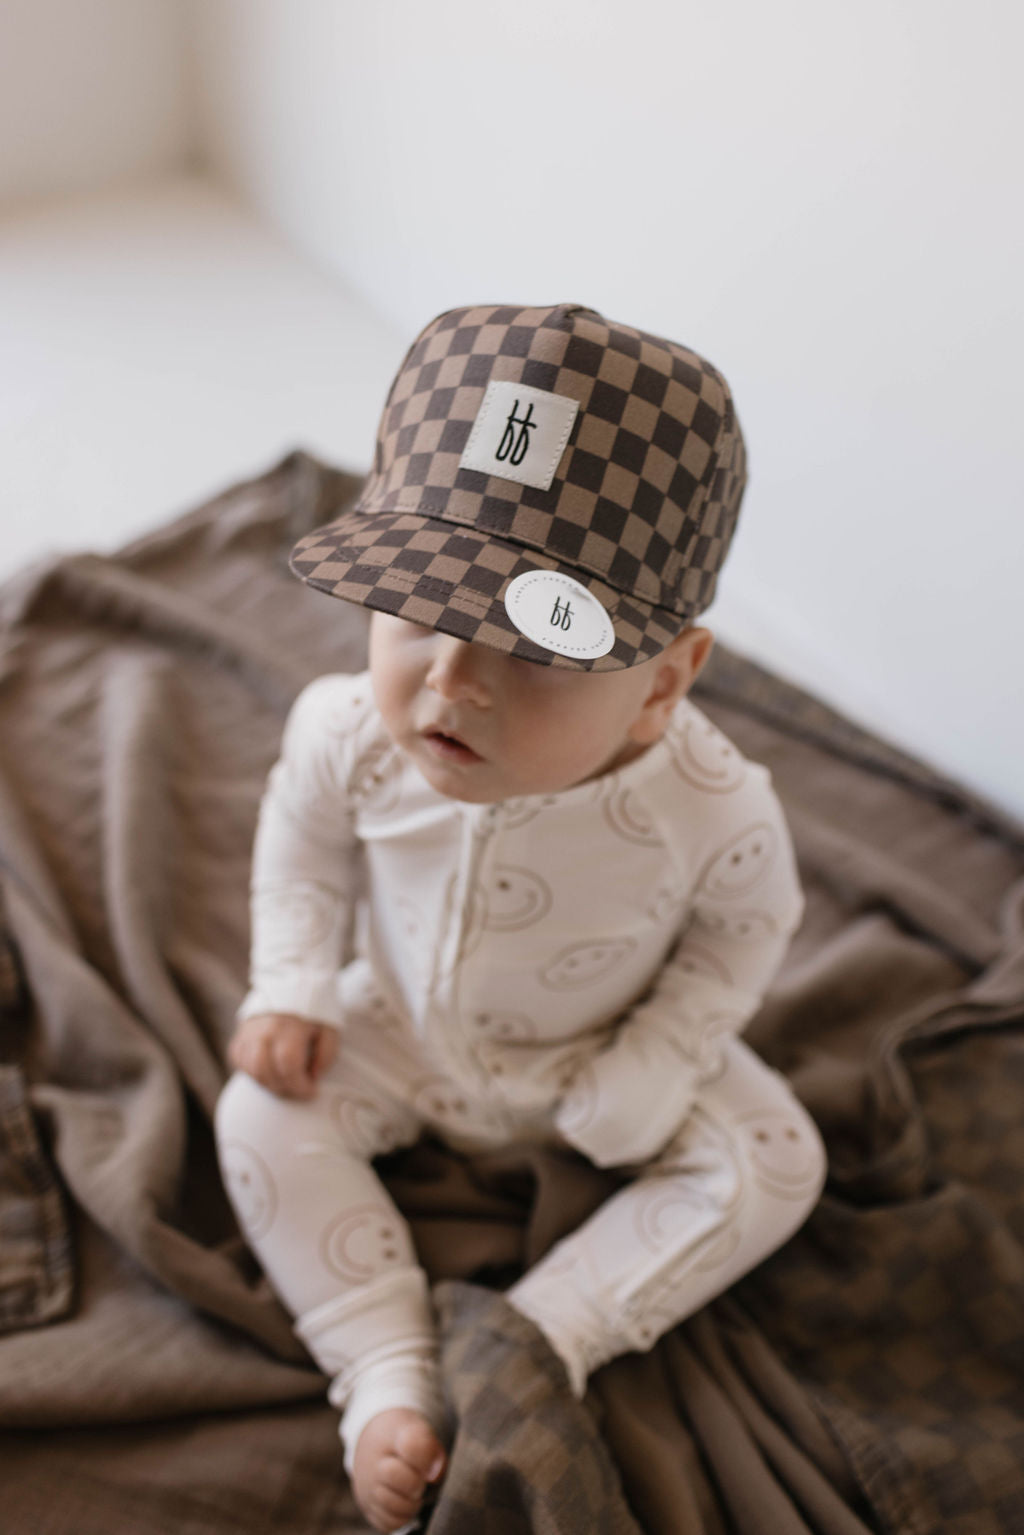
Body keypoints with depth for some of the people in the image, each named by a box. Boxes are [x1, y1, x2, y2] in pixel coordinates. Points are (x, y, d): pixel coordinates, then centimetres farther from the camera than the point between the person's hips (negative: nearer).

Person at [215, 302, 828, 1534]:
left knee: (772, 1164, -11)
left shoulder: (711, 804, -34)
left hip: (600, 1055, 0)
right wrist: (294, 989, -11)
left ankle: (536, 1341, -6)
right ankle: (389, 1376, -4)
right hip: (401, 1028, 1)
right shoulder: (345, 732, -29)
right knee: (261, 1119, -12)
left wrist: (646, 1078, -16)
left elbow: (745, 926, -13)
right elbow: (302, 842, -5)